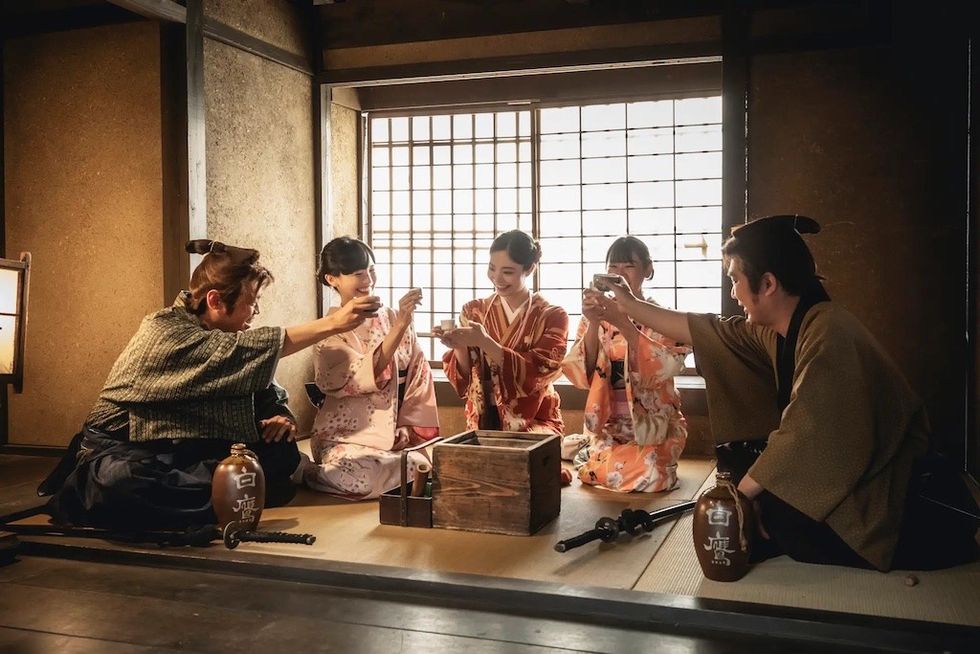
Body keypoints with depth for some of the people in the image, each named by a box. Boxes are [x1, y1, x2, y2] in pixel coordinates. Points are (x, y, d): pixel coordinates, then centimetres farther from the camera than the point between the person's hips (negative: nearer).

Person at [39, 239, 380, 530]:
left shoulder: (231, 336, 6)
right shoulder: (163, 331, -17)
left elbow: (271, 398, 11)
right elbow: (235, 352, -30)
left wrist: (283, 418, -15)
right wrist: (331, 323, -33)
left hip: (192, 454, 7)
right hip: (127, 454, -7)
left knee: (283, 460, -15)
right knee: (120, 485, -42)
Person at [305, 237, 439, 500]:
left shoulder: (394, 318, 9)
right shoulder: (328, 331, -3)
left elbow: (419, 377, 9)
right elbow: (362, 376, -20)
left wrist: (413, 428, -3)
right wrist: (400, 326, -27)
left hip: (398, 436, 4)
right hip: (348, 438, -4)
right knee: (368, 477, -34)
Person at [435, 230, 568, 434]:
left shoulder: (552, 317, -1)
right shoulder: (474, 311, 6)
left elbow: (538, 374, -14)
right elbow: (463, 379, 3)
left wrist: (485, 343, -23)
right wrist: (459, 348, -17)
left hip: (535, 423, -2)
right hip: (482, 422, 2)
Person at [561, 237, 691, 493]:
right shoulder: (595, 317, 4)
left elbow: (664, 370, -21)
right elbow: (581, 376, -9)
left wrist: (623, 324, -32)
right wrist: (594, 324, -24)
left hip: (653, 425, -1)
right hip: (607, 425, 1)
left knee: (649, 473, -31)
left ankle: (590, 454, 0)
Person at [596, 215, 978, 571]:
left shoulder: (828, 336, -27)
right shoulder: (777, 331, 0)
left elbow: (803, 441, -32)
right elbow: (711, 333, 12)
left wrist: (739, 494, -23)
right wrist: (631, 307, 18)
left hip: (894, 488, -8)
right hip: (843, 475, 8)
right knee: (739, 459, 7)